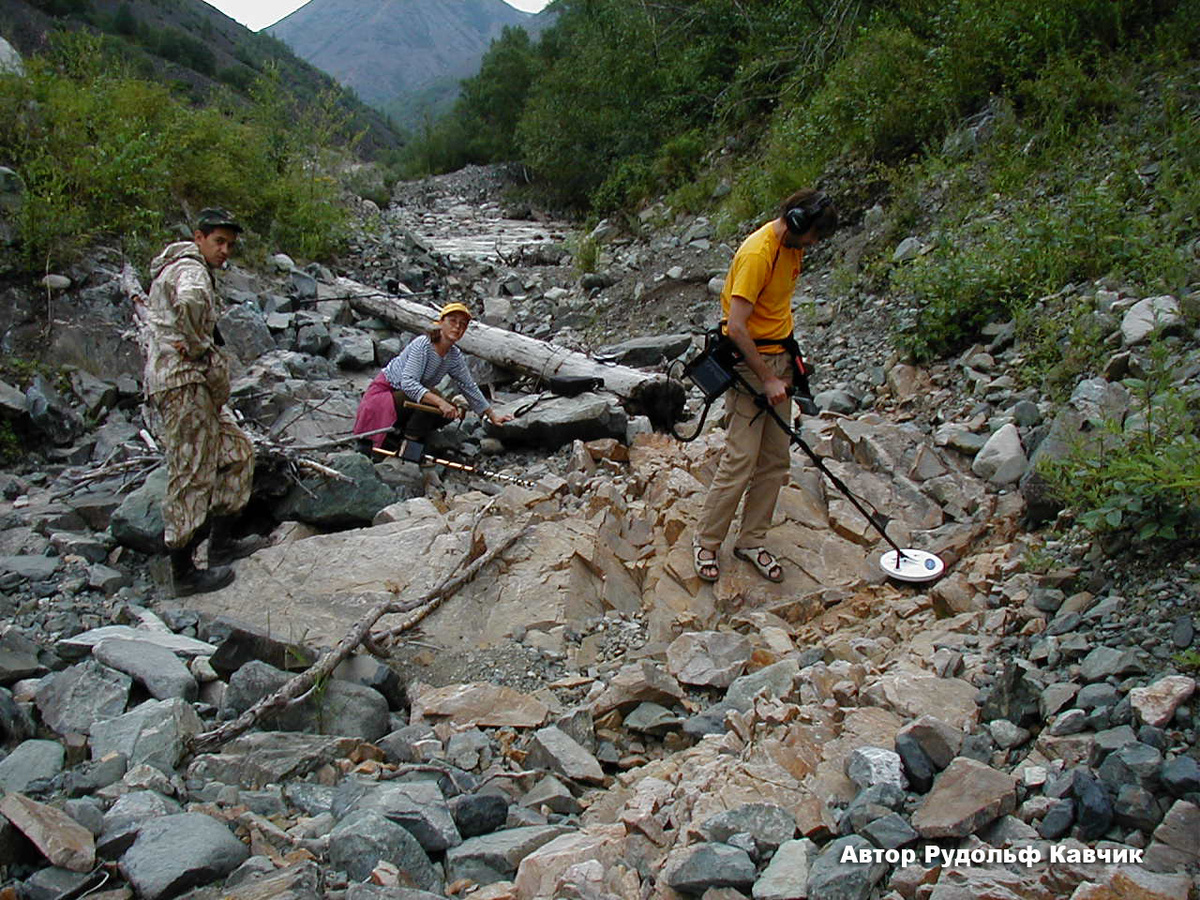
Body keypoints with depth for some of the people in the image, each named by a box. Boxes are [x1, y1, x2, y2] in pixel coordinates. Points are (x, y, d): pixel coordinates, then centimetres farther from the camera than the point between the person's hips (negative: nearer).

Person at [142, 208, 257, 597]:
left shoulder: (172, 270, 22)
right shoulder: (190, 270, -12)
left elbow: (150, 315, 34)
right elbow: (188, 302, -37)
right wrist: (197, 346, -20)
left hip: (197, 384, 11)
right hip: (183, 382, -11)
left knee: (237, 451, 16)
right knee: (191, 474, -7)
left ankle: (221, 541, 23)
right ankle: (184, 573, 0)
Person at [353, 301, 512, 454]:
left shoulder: (455, 357, -4)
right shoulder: (423, 345, -26)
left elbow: (470, 388, 6)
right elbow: (408, 383, -35)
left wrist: (492, 415, 5)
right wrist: (440, 402, -45)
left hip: (410, 395, 8)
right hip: (386, 389, -7)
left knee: (453, 412, -12)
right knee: (430, 400, -31)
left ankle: (401, 430, 2)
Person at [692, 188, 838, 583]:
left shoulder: (792, 246, 9)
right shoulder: (757, 254, -21)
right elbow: (736, 327, -25)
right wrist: (767, 379, -21)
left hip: (779, 356, 9)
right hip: (749, 361, -9)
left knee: (776, 461, 9)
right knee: (740, 459, -7)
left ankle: (751, 541, 20)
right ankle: (706, 541, 9)